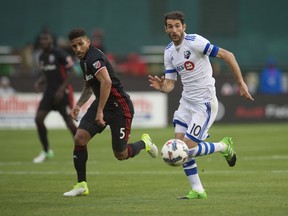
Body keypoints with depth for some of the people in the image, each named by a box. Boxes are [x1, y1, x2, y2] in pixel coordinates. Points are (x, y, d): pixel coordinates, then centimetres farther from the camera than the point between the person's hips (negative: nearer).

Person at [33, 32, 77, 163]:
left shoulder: (59, 54, -13)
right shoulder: (42, 57, 10)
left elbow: (72, 72, -14)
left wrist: (61, 89, -19)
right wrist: (38, 82, 0)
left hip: (63, 92, -7)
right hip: (50, 91, 7)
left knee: (69, 121, -6)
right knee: (38, 118, -6)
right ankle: (46, 151, 6)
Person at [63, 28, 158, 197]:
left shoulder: (93, 58, -21)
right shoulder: (85, 60, 11)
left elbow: (106, 82, -36)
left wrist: (100, 111, -33)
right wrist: (79, 105, 11)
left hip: (119, 107, -9)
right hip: (101, 104, 9)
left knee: (121, 155, 0)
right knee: (79, 138, -10)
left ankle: (145, 143, 32)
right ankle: (82, 185, -2)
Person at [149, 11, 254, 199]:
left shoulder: (195, 42, -16)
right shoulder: (169, 52, 7)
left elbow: (227, 55, -17)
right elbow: (170, 84, 10)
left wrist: (241, 83, -18)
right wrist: (161, 87, -15)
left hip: (205, 103, -7)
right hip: (186, 101, 7)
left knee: (188, 147, -13)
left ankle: (224, 147, 14)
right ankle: (197, 191, 8)